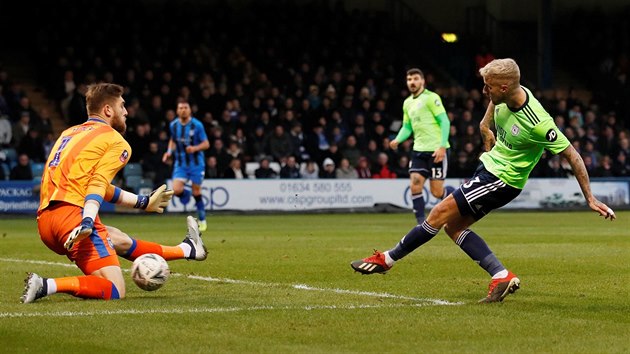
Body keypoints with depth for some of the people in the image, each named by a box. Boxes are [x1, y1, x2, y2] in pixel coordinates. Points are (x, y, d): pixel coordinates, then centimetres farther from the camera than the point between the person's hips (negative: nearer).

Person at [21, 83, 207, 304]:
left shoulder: (69, 133, 26)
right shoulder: (117, 142, 3)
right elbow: (97, 184, -15)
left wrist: (143, 202, 40)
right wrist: (87, 222, -30)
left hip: (44, 220, 9)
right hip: (72, 213, -9)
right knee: (114, 291, -9)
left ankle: (188, 250, 45)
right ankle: (46, 286, -21)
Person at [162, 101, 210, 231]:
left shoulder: (197, 125, -10)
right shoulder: (173, 125, 1)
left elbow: (206, 144, -6)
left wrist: (195, 148, -24)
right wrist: (169, 151, 2)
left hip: (196, 163, -2)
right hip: (180, 163, 2)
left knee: (196, 192, 1)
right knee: (176, 190, -17)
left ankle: (202, 220, 21)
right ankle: (185, 195, 21)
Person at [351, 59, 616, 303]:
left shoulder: (538, 123, -28)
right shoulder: (503, 97, -7)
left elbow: (572, 156, -19)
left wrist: (590, 199, -15)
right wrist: (486, 128, 16)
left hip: (502, 180, -9)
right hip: (490, 165, 9)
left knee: (440, 214, -9)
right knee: (453, 226, 6)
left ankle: (387, 259, 4)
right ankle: (501, 277, -3)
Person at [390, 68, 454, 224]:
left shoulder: (431, 98, -8)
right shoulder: (407, 103, 14)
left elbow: (445, 122, -12)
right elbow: (407, 126, 22)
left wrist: (442, 146, -20)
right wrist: (397, 140, 0)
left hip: (437, 150, -6)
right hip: (419, 150, 6)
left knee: (437, 192, -5)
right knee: (415, 186, -7)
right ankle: (421, 224, -1)